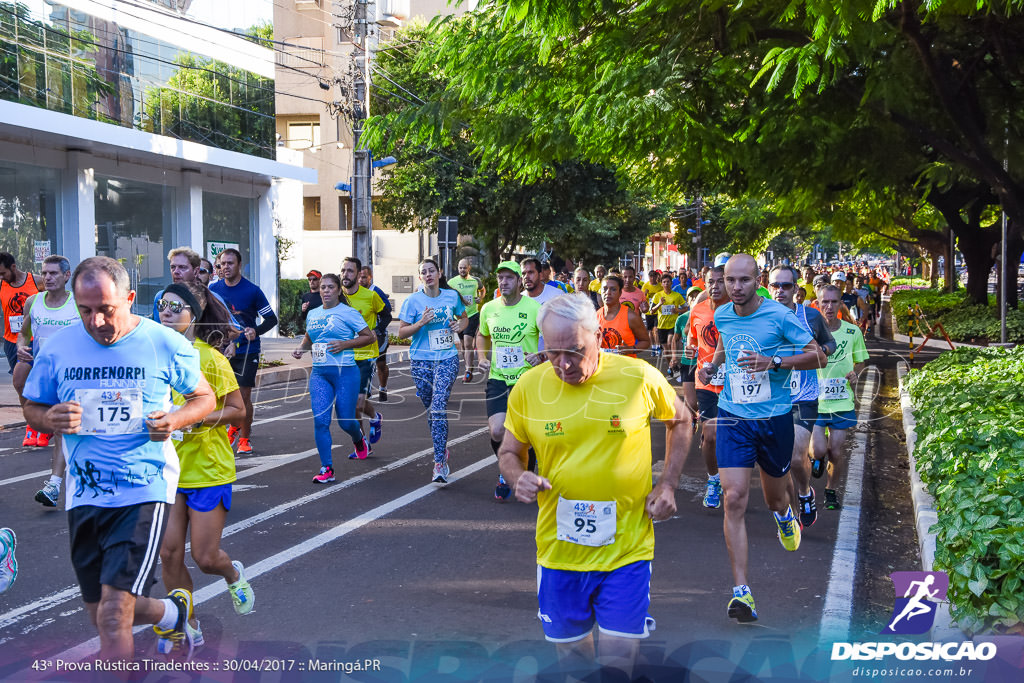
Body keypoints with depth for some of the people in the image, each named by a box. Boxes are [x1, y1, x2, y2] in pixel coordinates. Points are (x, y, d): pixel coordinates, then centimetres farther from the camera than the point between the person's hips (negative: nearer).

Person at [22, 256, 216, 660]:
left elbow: (205, 397, 8)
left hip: (144, 491, -5)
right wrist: (50, 420, -12)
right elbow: (32, 410, 12)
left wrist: (176, 420, -14)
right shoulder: (58, 348, 2)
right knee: (101, 614, 17)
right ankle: (172, 613, 47)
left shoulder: (166, 344, -5)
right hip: (84, 495, 5)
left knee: (113, 618, -14)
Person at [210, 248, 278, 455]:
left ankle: (244, 438, 11)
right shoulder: (214, 289, 3)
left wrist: (256, 331, -19)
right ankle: (234, 427, 33)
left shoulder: (252, 290, -6)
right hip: (222, 350, 3)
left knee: (244, 396, -3)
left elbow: (272, 318, -2)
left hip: (247, 351, -3)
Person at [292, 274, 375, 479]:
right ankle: (326, 468, -3)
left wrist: (344, 344, -14)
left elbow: (370, 336, -4)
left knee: (345, 421, 1)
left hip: (345, 372, -4)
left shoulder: (348, 313, -3)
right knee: (320, 420, -9)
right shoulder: (313, 314, 14)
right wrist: (301, 348, 10)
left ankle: (360, 441, 38)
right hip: (319, 373, 4)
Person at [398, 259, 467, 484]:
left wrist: (460, 325, -1)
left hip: (447, 359, -1)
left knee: (439, 406, -17)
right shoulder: (413, 301, -1)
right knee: (430, 409, 10)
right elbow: (402, 332, 0)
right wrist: (420, 323, -17)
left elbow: (464, 318, 21)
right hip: (421, 361, 1)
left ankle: (439, 462, -16)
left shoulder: (452, 296, 4)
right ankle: (442, 450, 33)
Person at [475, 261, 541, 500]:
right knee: (497, 432, -11)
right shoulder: (488, 308, 4)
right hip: (498, 379, 3)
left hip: (527, 379, -2)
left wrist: (541, 356, -18)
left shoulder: (534, 308, -8)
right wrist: (482, 357, 7)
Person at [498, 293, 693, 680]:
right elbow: (509, 452, 9)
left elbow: (680, 420, 11)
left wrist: (667, 484, 1)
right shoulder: (528, 387, -6)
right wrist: (518, 477, -14)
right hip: (558, 551, 2)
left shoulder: (640, 377, -9)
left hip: (626, 548, -2)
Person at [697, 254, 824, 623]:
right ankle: (741, 591, -10)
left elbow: (817, 356, -8)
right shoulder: (721, 315, 2)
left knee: (774, 498, 15)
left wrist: (773, 362, -22)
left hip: (775, 417, -2)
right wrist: (711, 365, 3)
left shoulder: (779, 315, -11)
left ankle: (784, 515, 56)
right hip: (733, 417, 2)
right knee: (734, 499, -13)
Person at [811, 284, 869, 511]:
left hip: (842, 401, 1)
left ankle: (831, 491, 28)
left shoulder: (852, 331, 0)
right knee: (819, 450, -11)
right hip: (814, 400, -1)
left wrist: (854, 373, -6)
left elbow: (860, 361, 14)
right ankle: (817, 458, 27)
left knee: (836, 453, 4)